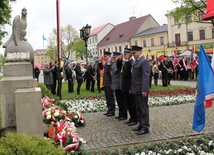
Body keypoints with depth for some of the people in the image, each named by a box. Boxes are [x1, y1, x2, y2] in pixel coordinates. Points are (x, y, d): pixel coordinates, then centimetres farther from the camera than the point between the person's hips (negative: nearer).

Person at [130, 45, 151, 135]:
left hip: (141, 90, -9)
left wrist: (144, 90, -23)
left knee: (144, 108, -2)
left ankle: (145, 127, 4)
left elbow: (146, 77, -19)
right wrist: (132, 88, 15)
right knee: (138, 108, 15)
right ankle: (141, 124, 25)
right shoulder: (135, 62, 16)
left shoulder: (144, 62, -12)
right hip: (136, 90, 9)